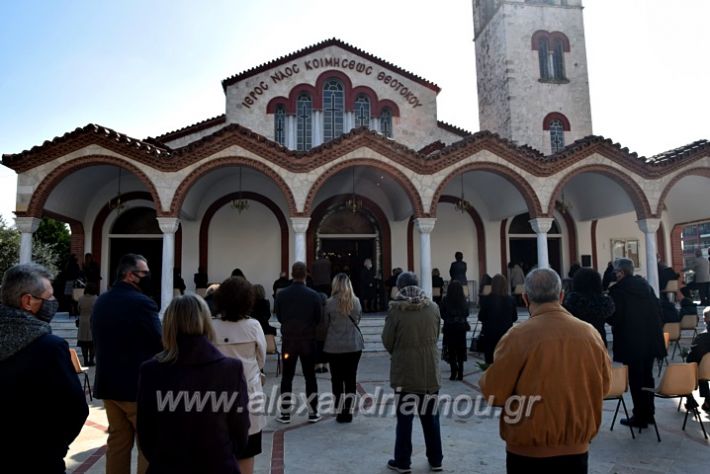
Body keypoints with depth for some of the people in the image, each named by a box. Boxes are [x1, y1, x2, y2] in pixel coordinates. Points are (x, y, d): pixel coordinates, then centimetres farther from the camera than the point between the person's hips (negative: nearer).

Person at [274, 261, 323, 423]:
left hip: (288, 340, 1)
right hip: (308, 340, -1)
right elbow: (318, 318, -3)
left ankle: (285, 413, 14)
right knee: (310, 377, 9)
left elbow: (278, 316, 3)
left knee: (287, 377, 11)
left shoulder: (281, 294, -9)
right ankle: (313, 413, 14)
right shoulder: (313, 295, -12)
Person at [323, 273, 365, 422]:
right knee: (351, 378, 10)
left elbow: (325, 325, -2)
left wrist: (325, 342, 15)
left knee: (337, 379, 9)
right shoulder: (356, 302, -4)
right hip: (354, 345, 2)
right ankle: (348, 412, 14)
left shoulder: (330, 303, -11)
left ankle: (340, 412, 12)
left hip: (334, 347, -2)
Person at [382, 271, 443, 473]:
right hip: (430, 370, 3)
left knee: (404, 417, 9)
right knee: (431, 416, 16)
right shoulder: (433, 307, -3)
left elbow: (387, 341, -5)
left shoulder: (395, 308, -13)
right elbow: (436, 336, 9)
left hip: (405, 370, -3)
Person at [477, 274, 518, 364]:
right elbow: (514, 318, 6)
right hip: (506, 333, 2)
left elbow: (481, 317, -4)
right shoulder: (511, 300, -4)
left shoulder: (487, 299, -11)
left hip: (490, 334, -2)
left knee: (490, 361, 4)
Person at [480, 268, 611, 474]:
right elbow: (604, 384, 8)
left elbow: (493, 394, -13)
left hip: (527, 452, -3)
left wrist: (487, 379, 7)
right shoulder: (591, 333, -7)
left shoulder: (518, 337, -19)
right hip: (576, 449, 3)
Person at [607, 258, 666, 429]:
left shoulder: (618, 289, -15)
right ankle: (649, 413, 28)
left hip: (631, 342, -7)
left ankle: (640, 417, 9)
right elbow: (658, 310, 11)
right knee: (647, 377, 18)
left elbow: (613, 317, -16)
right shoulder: (646, 285, 7)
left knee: (635, 380, 3)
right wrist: (655, 330, 20)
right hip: (651, 340, 7)